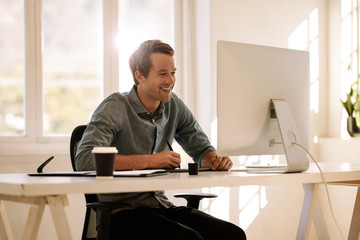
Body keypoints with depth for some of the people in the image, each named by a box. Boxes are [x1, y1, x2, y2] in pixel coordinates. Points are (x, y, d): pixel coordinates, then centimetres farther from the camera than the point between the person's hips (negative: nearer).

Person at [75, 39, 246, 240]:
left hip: (161, 205, 6)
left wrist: (216, 161, -6)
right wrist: (150, 161, -24)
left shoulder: (175, 106, 8)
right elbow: (84, 159, -25)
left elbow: (202, 150, 20)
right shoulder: (115, 107, -10)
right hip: (122, 213, -6)